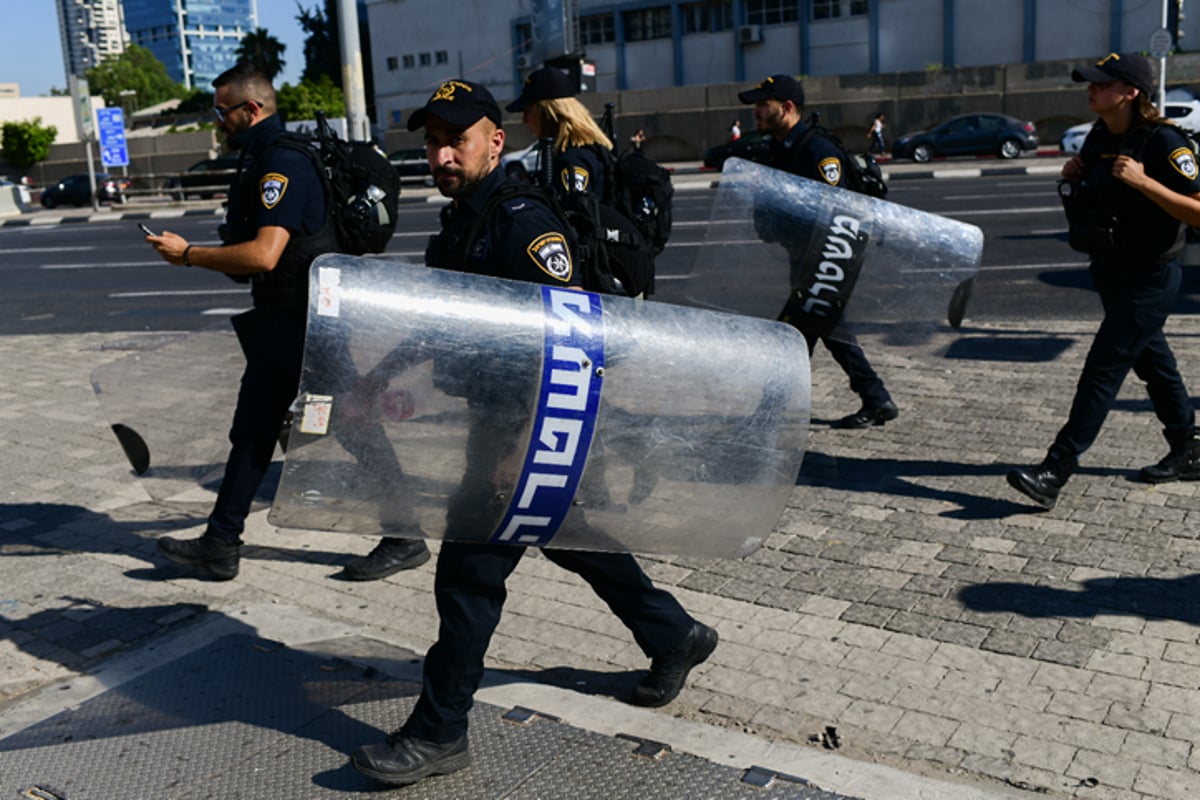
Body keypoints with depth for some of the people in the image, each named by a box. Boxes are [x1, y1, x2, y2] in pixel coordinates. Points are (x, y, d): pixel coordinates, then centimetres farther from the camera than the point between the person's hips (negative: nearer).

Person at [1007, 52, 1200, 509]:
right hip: (1111, 273, 9)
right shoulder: (1100, 138, 6)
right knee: (1152, 364, 20)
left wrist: (1144, 182, -31)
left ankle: (1054, 475, -14)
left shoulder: (1163, 141, -18)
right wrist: (1073, 178, -1)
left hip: (1148, 279, -9)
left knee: (1103, 370, -12)